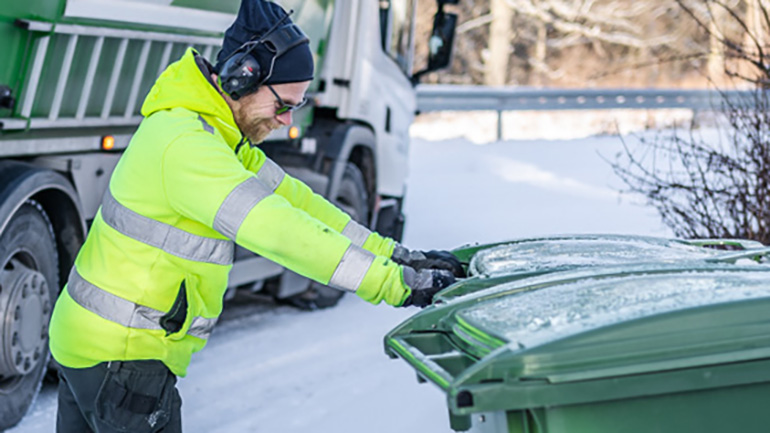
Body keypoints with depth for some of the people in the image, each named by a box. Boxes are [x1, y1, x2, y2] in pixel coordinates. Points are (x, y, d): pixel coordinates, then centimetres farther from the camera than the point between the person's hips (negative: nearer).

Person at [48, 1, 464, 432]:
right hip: (122, 360, -10)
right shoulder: (187, 145, -25)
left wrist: (396, 255, 0)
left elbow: (291, 198, 6)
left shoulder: (214, 134, 8)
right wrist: (395, 284, -33)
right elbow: (278, 231, -33)